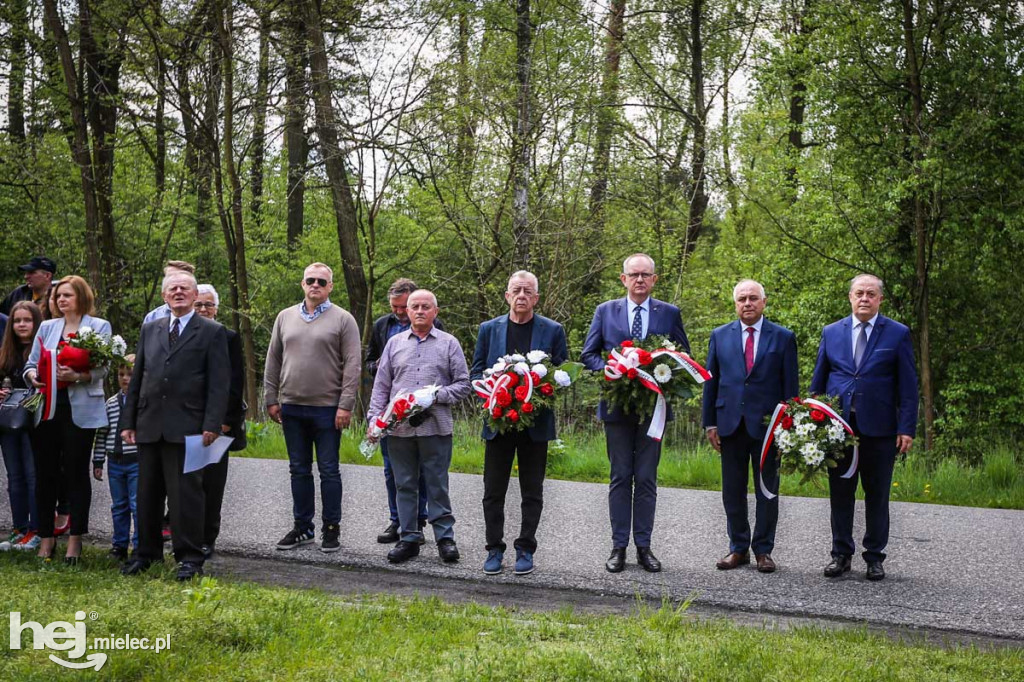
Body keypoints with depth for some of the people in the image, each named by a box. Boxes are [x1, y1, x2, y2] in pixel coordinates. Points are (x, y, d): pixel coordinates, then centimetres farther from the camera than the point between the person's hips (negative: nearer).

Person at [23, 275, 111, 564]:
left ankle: (75, 538, 8)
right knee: (45, 473, 3)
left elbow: (101, 369, -5)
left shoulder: (99, 326, 4)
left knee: (76, 472, 1)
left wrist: (78, 376, -23)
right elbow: (31, 363, 14)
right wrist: (33, 375, -9)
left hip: (79, 410, -3)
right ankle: (46, 537, 12)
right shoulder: (47, 327, 16)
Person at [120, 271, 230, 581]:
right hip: (149, 426, 5)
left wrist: (211, 425, -13)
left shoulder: (212, 332, 2)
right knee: (148, 493, 12)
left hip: (187, 428, -5)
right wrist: (129, 421, 11)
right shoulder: (150, 330, 16)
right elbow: (136, 378, 17)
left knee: (186, 493, -3)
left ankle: (190, 557, 5)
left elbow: (218, 383, -4)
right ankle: (147, 552, 23)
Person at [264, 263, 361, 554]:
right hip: (291, 408, 4)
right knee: (299, 470, 11)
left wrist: (346, 405, -14)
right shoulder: (285, 317, 10)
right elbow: (273, 362, 13)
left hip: (327, 409, -4)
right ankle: (302, 527, 21)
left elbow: (352, 366, -7)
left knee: (329, 471, 2)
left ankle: (331, 529, 11)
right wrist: (271, 399, 6)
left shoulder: (342, 319, -2)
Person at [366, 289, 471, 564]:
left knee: (437, 485, 1)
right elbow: (381, 386, 11)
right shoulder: (395, 343, 12)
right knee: (405, 485, 7)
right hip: (399, 427, 3)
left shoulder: (449, 343, 6)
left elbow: (463, 384, 4)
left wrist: (438, 395, -12)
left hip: (436, 427, -2)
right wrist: (375, 420, 2)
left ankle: (445, 537, 9)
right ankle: (409, 538, 15)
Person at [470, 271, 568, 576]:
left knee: (532, 491, 6)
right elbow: (476, 373, 8)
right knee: (493, 490, 4)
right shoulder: (489, 329, 6)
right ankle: (494, 549, 14)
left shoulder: (552, 331, 2)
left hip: (536, 422, -1)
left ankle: (525, 550, 15)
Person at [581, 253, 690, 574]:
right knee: (620, 478, 4)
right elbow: (588, 354, 7)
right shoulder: (605, 311, 5)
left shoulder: (669, 313, 5)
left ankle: (644, 546, 11)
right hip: (617, 404, 0)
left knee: (647, 479, 4)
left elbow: (684, 355, 9)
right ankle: (619, 546, 10)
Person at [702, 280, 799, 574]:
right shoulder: (720, 336, 8)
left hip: (768, 425, -2)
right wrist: (710, 423, 4)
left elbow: (790, 384, 3)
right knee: (733, 491, 7)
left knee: (767, 491, 4)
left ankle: (763, 550, 15)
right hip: (731, 425, 2)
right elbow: (711, 381, 9)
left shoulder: (783, 337, 3)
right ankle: (738, 548, 18)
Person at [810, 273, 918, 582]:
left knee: (877, 497, 6)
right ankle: (841, 554, 18)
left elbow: (908, 385, -1)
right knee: (840, 494, 8)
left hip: (879, 429, -2)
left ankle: (874, 557, 16)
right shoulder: (831, 332, 9)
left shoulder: (898, 334, 1)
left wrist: (907, 428, -8)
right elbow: (818, 380, 12)